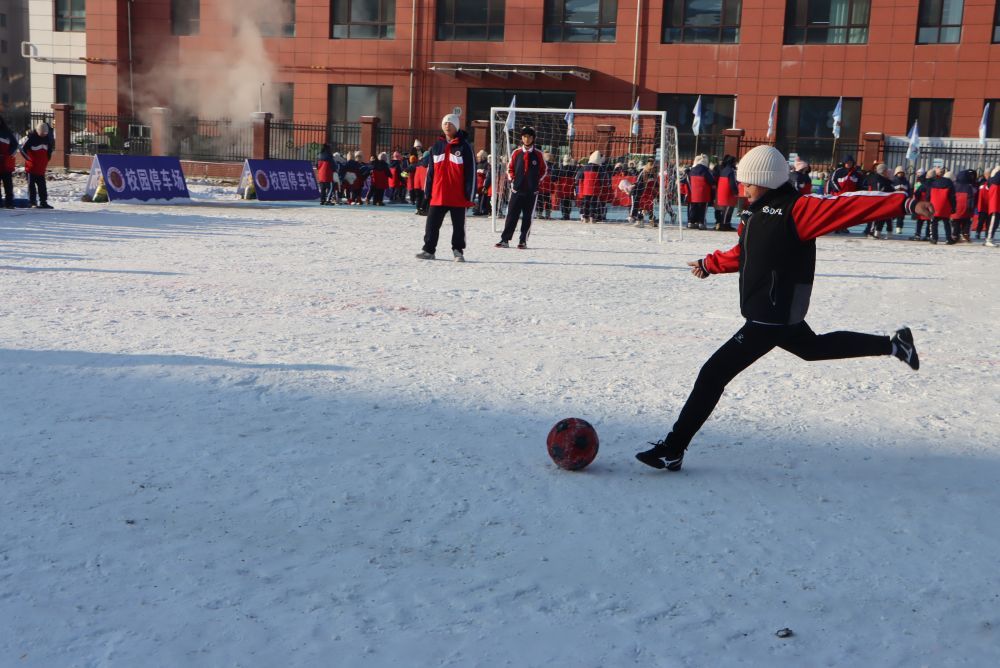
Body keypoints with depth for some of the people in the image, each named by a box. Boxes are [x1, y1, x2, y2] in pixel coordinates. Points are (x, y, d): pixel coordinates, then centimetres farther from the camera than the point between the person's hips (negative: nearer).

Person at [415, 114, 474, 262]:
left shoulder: (464, 146, -3)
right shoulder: (437, 146, 10)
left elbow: (471, 171, -6)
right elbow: (430, 171, 13)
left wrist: (469, 193, -10)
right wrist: (428, 191, 9)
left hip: (458, 196, -4)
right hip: (438, 194, 4)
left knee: (458, 225, 6)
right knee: (432, 223, 4)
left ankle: (458, 251, 16)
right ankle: (428, 250, 12)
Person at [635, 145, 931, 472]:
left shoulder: (796, 208, -18)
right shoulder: (755, 212, 8)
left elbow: (849, 205, -25)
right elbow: (741, 254, 25)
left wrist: (903, 202, -34)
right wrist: (709, 264, 37)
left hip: (776, 317, -10)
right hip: (770, 313, 10)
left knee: (714, 373, -12)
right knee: (812, 348, 32)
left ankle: (672, 449, -8)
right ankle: (893, 344, 44)